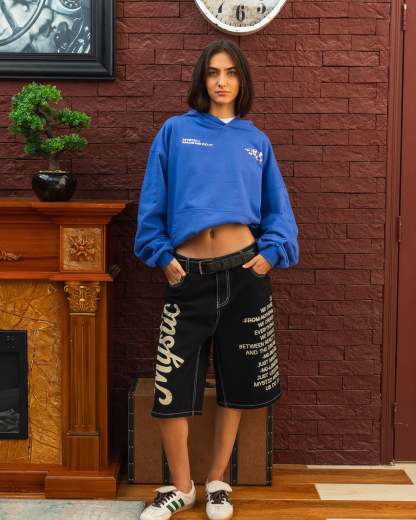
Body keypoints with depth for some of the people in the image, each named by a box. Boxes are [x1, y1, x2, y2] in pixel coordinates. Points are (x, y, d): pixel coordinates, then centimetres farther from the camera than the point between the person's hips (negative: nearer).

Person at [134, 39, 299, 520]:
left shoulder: (256, 141, 10)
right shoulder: (175, 131, 4)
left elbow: (278, 208, 11)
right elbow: (152, 202, 3)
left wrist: (271, 253, -4)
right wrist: (163, 256, -5)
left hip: (244, 271, 2)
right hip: (189, 275, -1)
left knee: (236, 383, 10)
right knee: (171, 386, -1)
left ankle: (216, 481, 28)